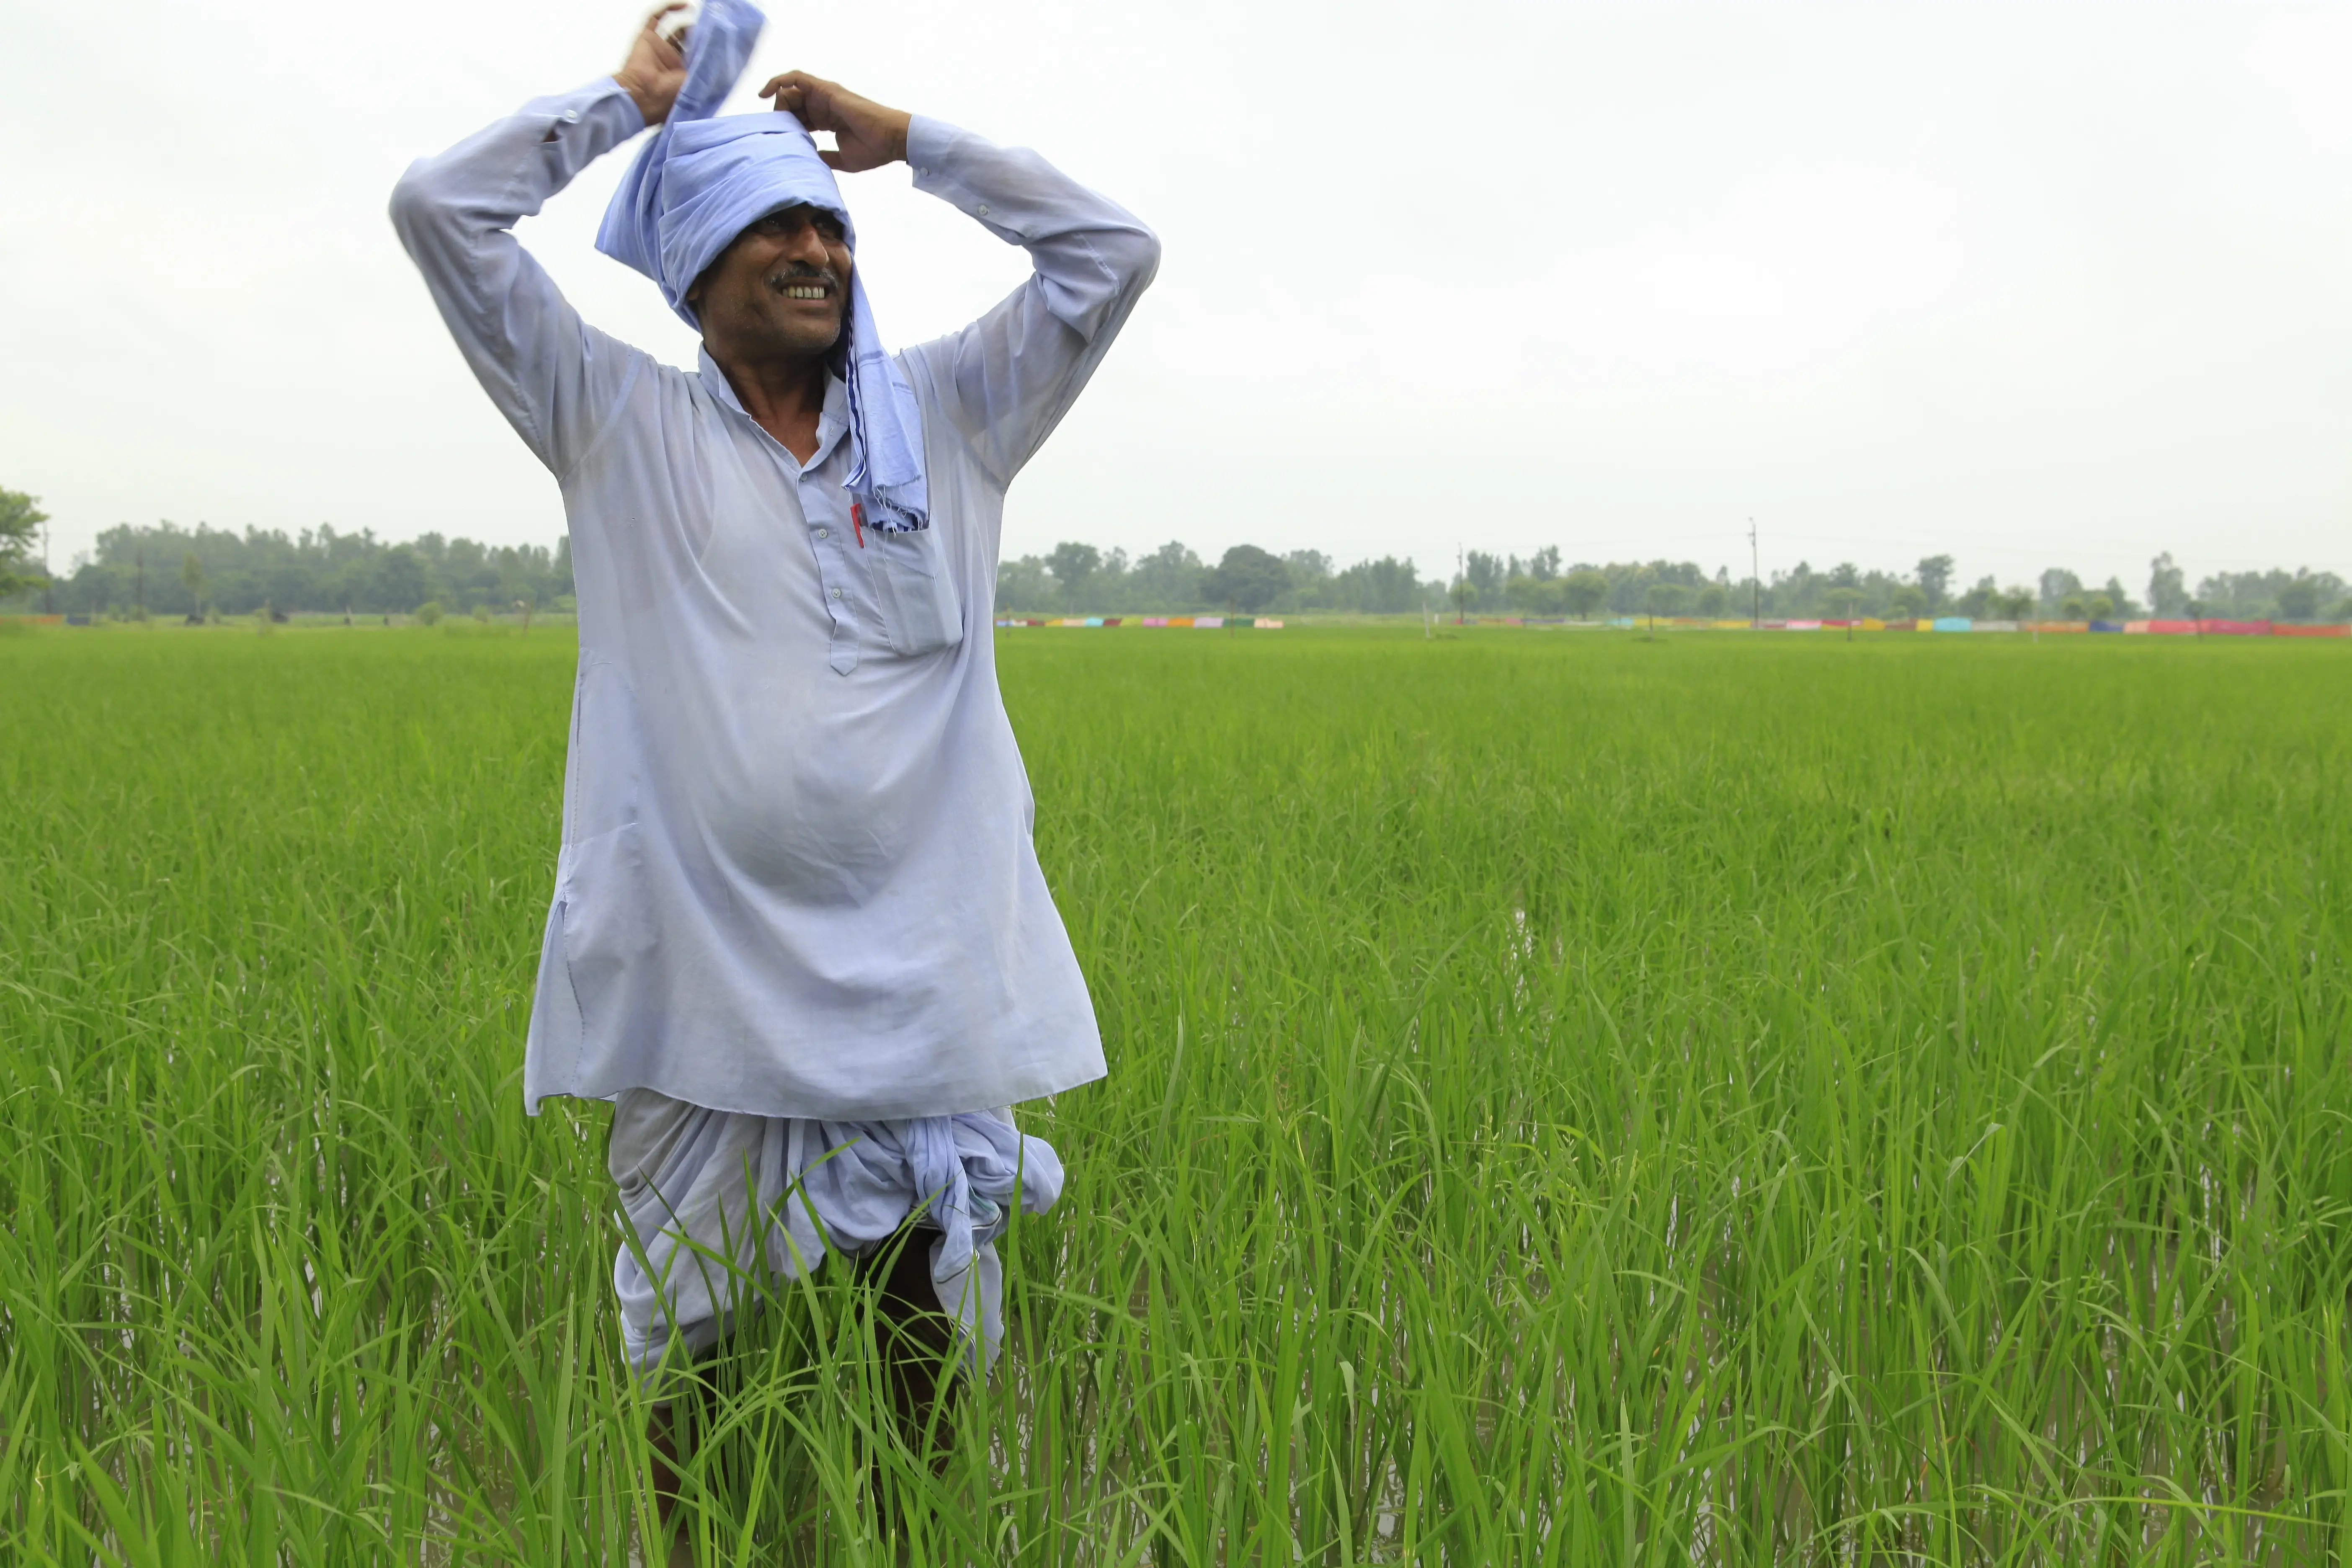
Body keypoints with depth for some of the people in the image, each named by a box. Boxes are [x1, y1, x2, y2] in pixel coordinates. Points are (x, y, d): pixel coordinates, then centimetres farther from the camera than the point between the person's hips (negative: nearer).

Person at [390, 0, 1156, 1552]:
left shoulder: (949, 419, 13)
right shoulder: (620, 425, 8)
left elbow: (1114, 249, 10)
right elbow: (440, 206, 3)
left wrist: (902, 133, 12)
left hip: (932, 999, 2)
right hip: (705, 1003, -1)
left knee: (934, 1368, 9)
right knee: (689, 1371, 8)